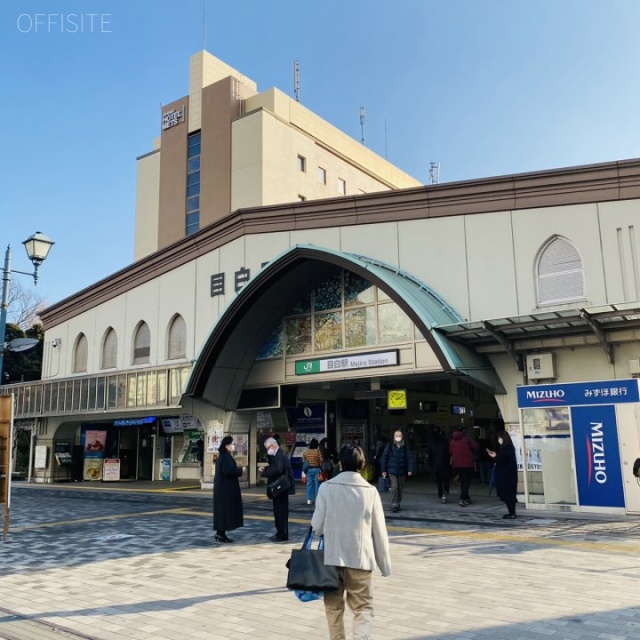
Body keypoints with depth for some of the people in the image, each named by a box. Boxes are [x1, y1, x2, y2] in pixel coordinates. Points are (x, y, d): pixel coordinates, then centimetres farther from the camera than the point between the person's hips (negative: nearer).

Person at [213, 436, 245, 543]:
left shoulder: (224, 456, 14)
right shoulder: (225, 456, -17)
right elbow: (228, 471, -25)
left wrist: (238, 470, 7)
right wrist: (240, 470, -13)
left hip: (224, 487, 10)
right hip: (225, 488, -10)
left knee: (223, 510, 13)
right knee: (225, 510, -5)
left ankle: (220, 533, 17)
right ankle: (220, 534, -1)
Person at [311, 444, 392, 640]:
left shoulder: (327, 487, -7)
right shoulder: (370, 491, -4)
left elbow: (317, 525, -4)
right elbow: (379, 531, 1)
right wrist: (385, 564, 10)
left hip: (333, 556, 0)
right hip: (360, 557, 0)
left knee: (334, 605, 17)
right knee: (363, 606, 10)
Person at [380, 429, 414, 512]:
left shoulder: (405, 446, 1)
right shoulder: (390, 446, -3)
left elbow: (410, 458, -2)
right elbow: (384, 457, -1)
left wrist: (410, 469, -11)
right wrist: (383, 470, -3)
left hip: (402, 471, 2)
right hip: (392, 470, -2)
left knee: (400, 488, 10)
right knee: (394, 486, -14)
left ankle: (398, 504, 26)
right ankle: (394, 505, -7)